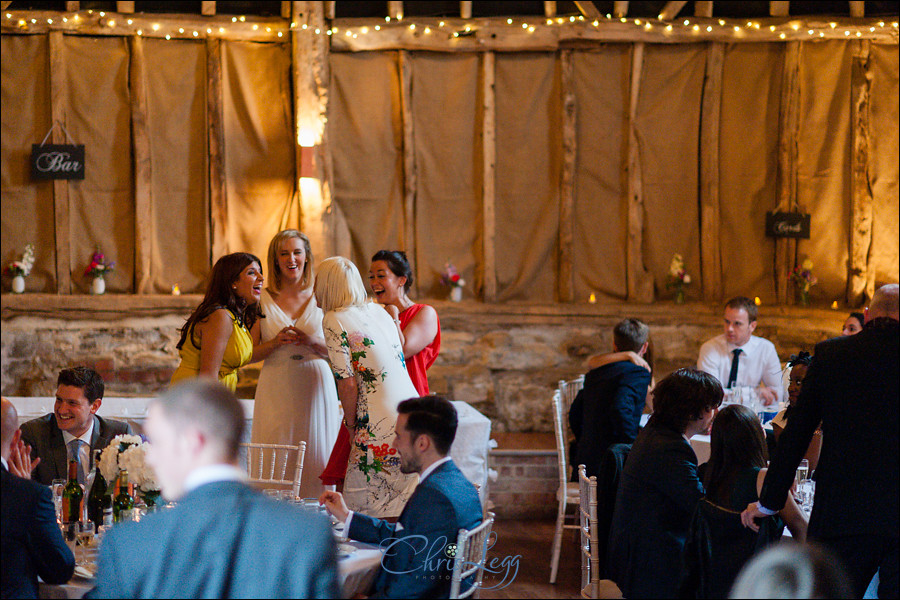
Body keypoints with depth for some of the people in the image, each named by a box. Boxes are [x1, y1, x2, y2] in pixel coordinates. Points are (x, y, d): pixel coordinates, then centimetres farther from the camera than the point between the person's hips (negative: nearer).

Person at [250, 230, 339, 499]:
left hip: (315, 387, 1)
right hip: (276, 389, -1)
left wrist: (313, 342, -10)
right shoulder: (263, 300, 5)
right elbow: (250, 354, 6)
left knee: (314, 456, -1)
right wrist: (276, 342, -12)